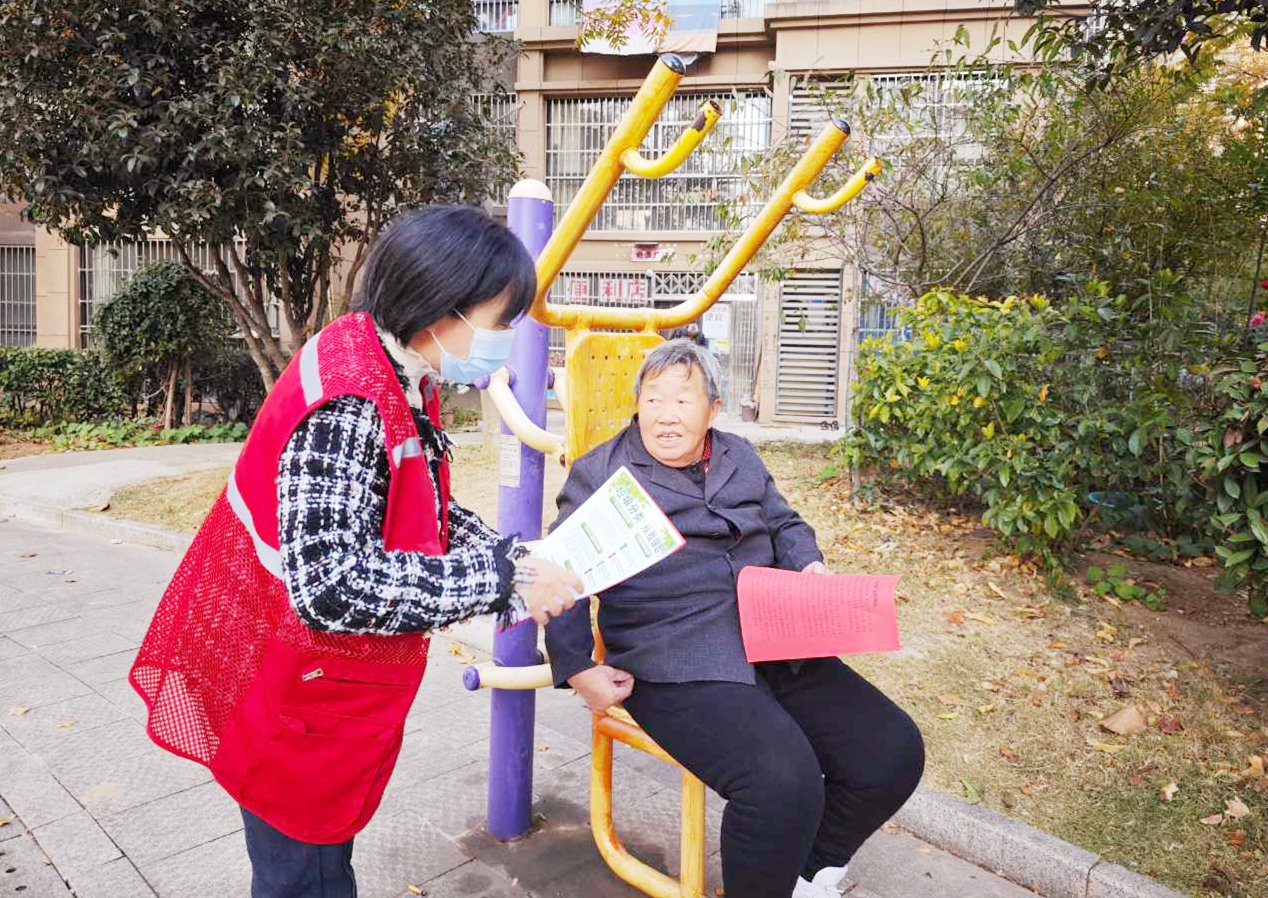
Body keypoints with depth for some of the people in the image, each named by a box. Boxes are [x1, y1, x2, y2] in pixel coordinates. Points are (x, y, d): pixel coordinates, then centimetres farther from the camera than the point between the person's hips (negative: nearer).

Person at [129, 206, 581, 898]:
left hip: (334, 684, 8)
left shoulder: (402, 380, -1)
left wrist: (513, 558, -8)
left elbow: (425, 515, 8)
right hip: (294, 701, -8)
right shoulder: (348, 405, -30)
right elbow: (332, 588, -36)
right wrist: (501, 582, -30)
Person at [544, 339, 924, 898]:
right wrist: (578, 668, -11)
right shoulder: (598, 474, 5)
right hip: (676, 664, -6)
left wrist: (810, 564, 6)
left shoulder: (739, 458, 19)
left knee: (894, 751, -3)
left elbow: (785, 524, 29)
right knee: (784, 783, -30)